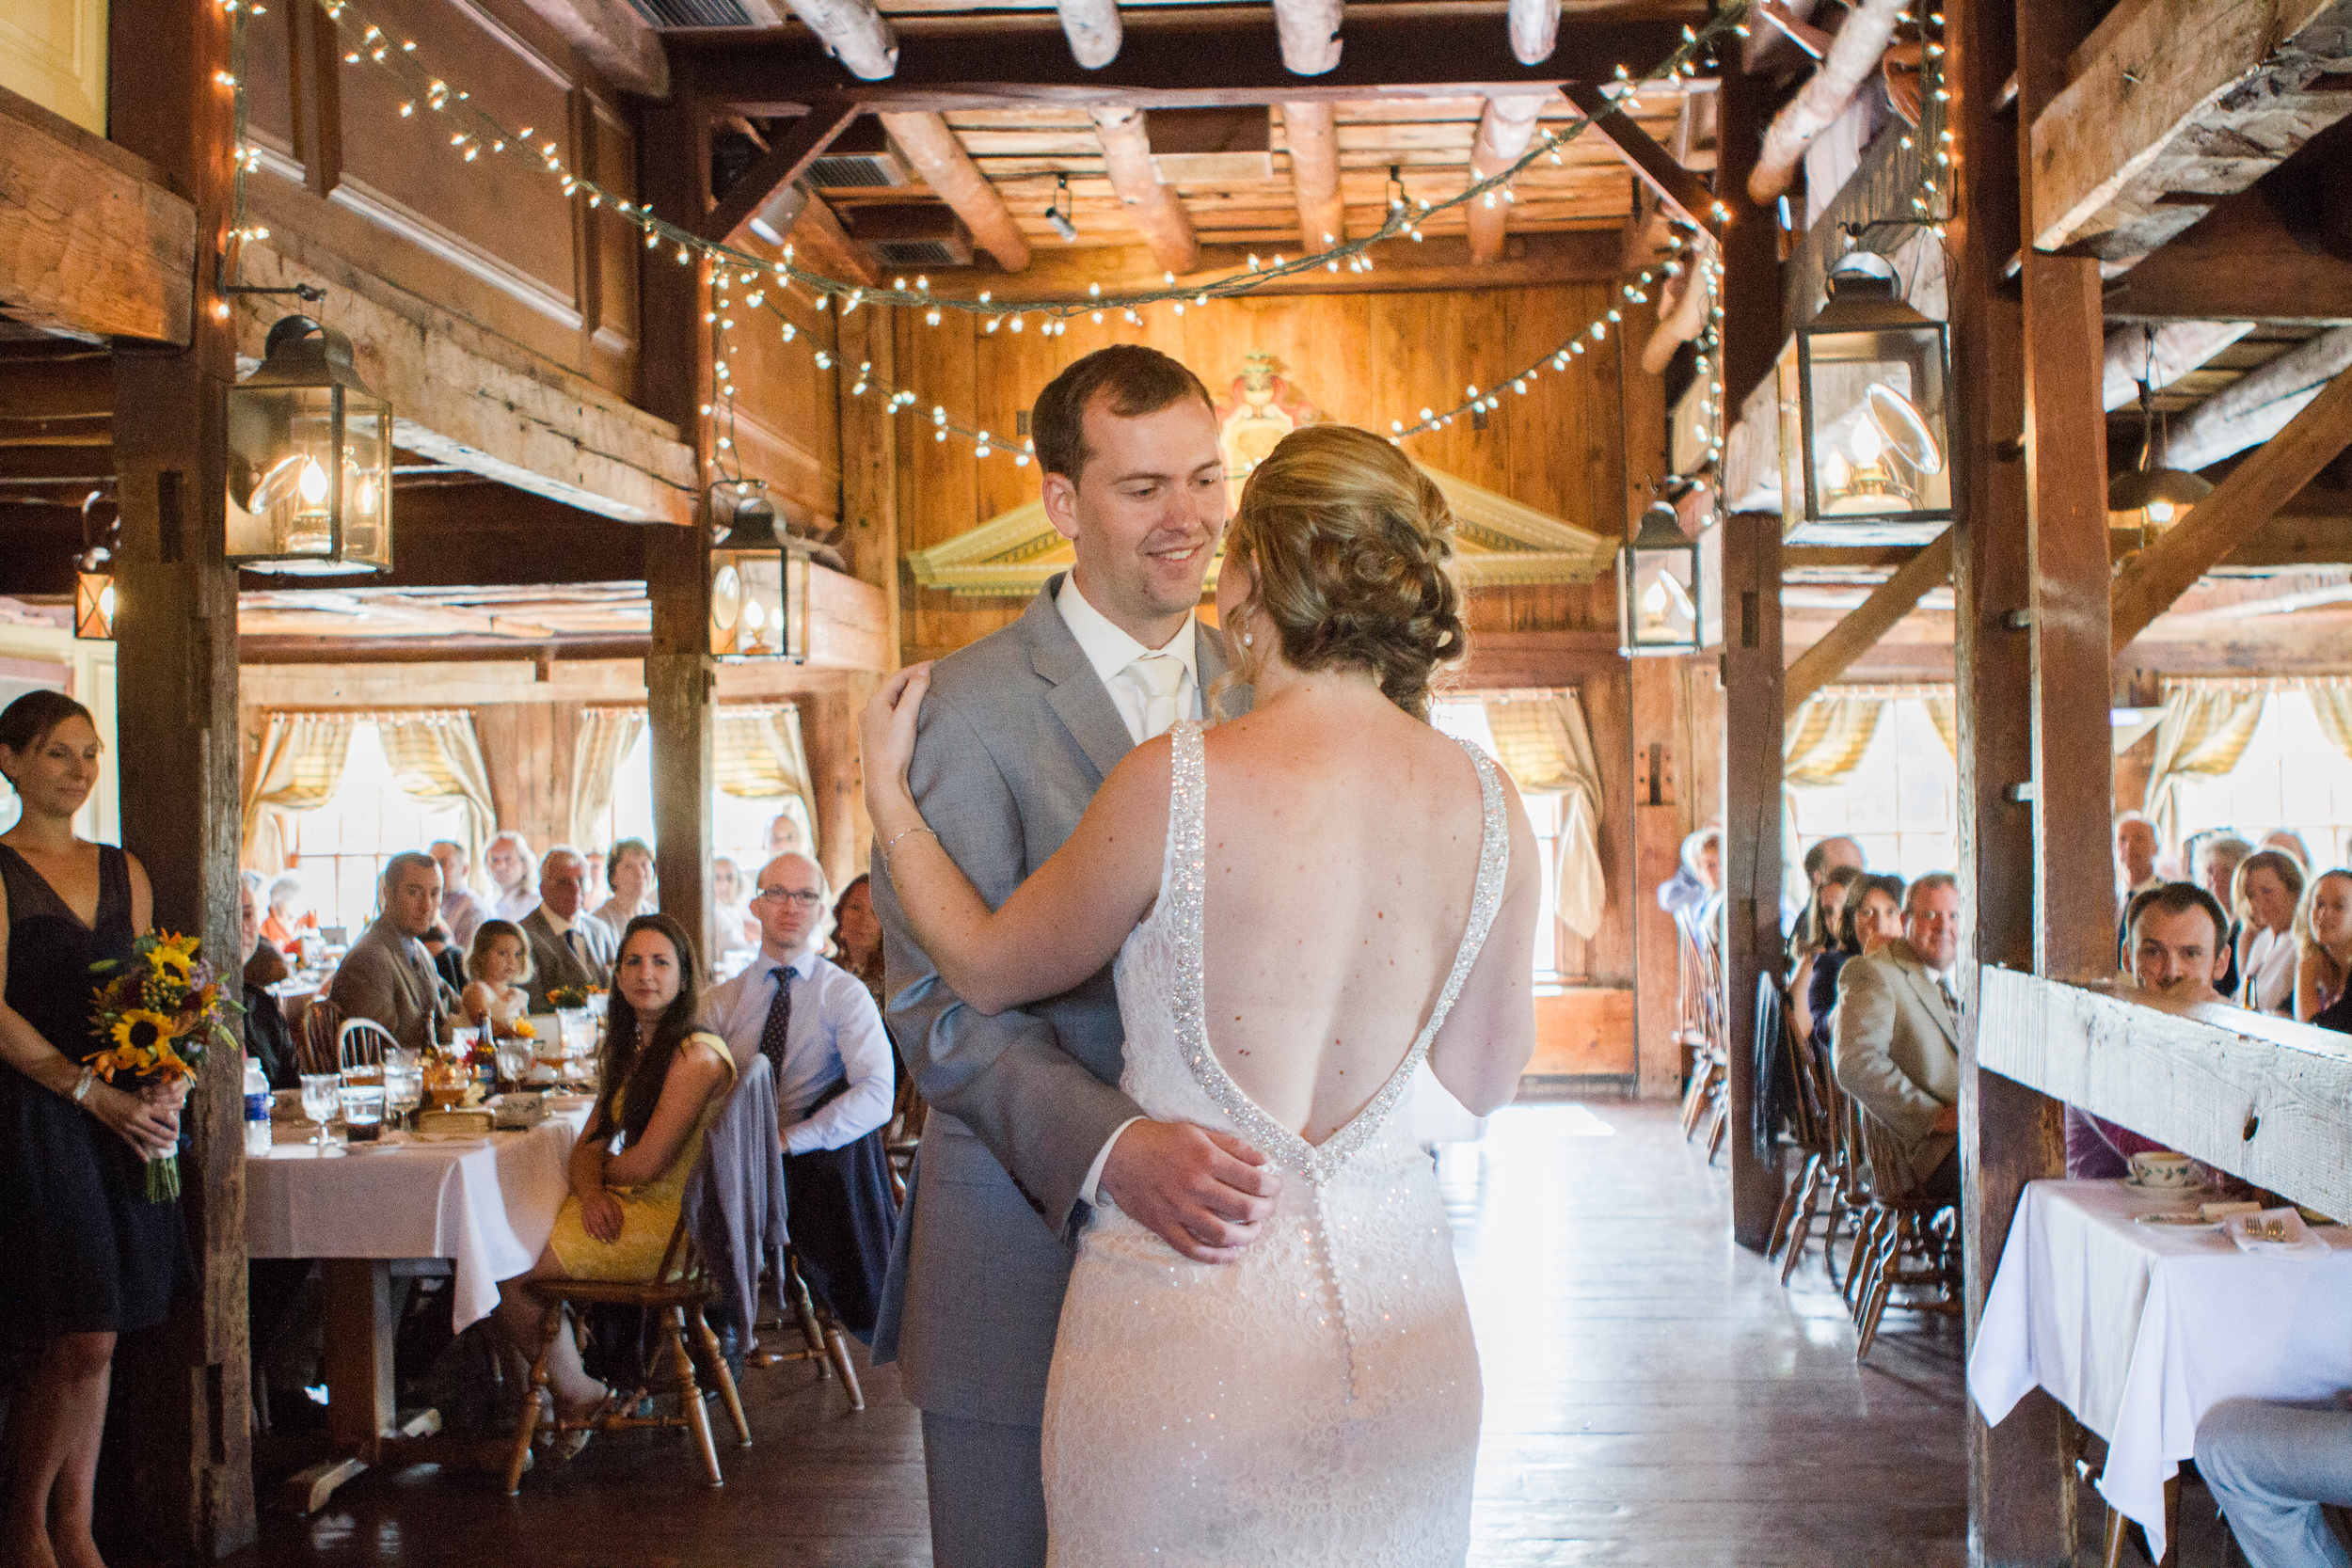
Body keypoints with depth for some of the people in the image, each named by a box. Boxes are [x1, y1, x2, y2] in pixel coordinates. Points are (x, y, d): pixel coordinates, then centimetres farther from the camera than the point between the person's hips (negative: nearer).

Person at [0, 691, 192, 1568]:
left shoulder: (123, 872, 15)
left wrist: (166, 1084, -3)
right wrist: (94, 1093, -16)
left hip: (124, 1118, 6)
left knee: (91, 1341, 8)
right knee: (80, 1337, -7)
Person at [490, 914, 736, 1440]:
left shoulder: (695, 1055, -17)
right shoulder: (632, 1050, 14)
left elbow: (647, 1163, -20)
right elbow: (587, 1147, 11)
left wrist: (601, 1170, 2)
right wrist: (591, 1192, -11)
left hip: (667, 1221, -9)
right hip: (625, 1209, 9)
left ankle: (580, 1396, 10)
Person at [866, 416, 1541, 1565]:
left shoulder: (1176, 785, -18)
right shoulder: (1490, 807, -6)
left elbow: (988, 969, 0)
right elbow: (1485, 1083, 8)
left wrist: (886, 790, 15)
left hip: (1185, 1327, -3)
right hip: (1398, 1318, 4)